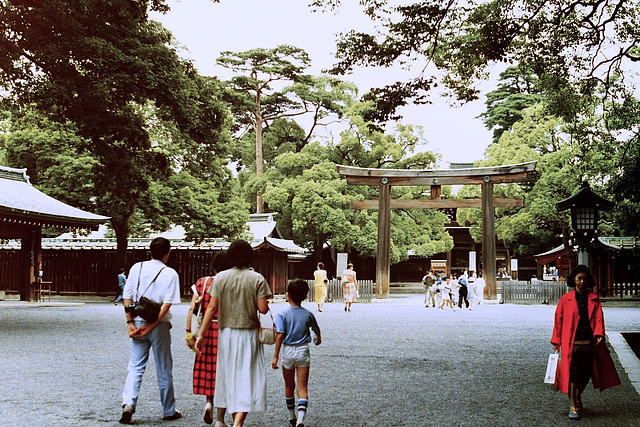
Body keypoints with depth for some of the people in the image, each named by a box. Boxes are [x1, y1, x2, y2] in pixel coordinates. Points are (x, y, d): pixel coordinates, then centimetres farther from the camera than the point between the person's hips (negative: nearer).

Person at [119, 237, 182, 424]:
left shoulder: (137, 268, 3)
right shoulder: (170, 274, -6)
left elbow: (127, 297, 1)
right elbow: (167, 303, -14)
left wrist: (131, 322, 1)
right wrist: (151, 325, -12)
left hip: (138, 323, 2)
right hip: (159, 325, -2)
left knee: (135, 366, 8)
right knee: (164, 370, 8)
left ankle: (128, 403, -12)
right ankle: (169, 411, 19)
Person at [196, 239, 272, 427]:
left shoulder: (220, 278, -1)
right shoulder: (257, 279, -7)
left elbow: (212, 308, -3)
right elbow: (263, 309, -12)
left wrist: (201, 335, 1)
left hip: (226, 333, 3)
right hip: (249, 333, -2)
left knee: (229, 377, 15)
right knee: (248, 378, 1)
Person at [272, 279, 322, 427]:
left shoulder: (282, 314, -9)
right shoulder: (308, 314, 1)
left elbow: (280, 336, -14)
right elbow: (316, 329, 19)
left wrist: (275, 356, -9)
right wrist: (318, 338, 43)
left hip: (288, 352, -1)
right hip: (303, 351, 1)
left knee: (289, 386, 17)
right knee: (302, 387, 1)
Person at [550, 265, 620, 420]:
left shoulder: (594, 298, 10)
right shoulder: (566, 299, 4)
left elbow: (598, 317, 3)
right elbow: (558, 320, 7)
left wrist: (598, 333, -14)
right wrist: (556, 341, 5)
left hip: (589, 343, 2)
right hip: (572, 343, -2)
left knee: (586, 374, 9)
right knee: (572, 374, -7)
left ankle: (578, 397, 35)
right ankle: (573, 407, -1)